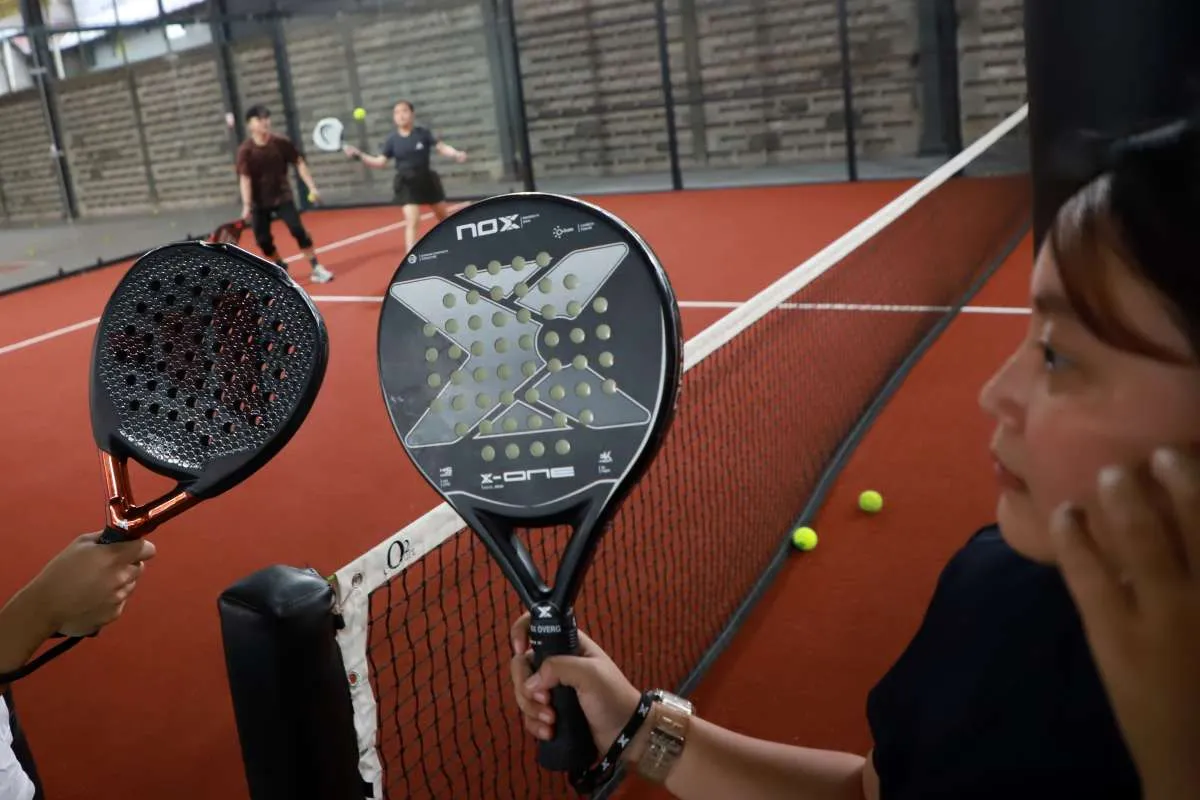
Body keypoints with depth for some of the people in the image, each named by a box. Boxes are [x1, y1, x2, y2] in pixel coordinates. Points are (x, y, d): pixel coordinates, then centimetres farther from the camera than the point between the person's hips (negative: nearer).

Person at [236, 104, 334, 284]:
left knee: (297, 229, -13)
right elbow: (244, 178, -18)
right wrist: (247, 205, -26)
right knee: (263, 239, 2)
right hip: (259, 201, 0)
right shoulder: (245, 150, -12)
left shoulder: (280, 143, -7)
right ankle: (281, 269, 26)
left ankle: (316, 269, -5)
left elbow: (299, 162, 1)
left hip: (282, 196, 0)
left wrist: (311, 187, -6)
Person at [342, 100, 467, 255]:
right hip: (407, 184, -1)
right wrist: (359, 155, -17)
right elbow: (380, 163, -4)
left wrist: (456, 154, -26)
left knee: (445, 217, 17)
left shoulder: (422, 133, -7)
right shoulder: (392, 139, -4)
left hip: (427, 180, 1)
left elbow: (442, 147, -7)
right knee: (412, 221, -15)